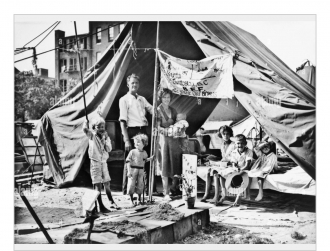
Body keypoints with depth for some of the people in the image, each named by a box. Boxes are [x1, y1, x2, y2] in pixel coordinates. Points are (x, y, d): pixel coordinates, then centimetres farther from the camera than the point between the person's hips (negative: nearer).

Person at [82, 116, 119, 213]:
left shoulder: (106, 137, 7)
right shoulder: (92, 135, -7)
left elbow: (109, 149, -5)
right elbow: (85, 129, -28)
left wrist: (104, 139, -13)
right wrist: (86, 122, -14)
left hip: (103, 162, 5)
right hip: (95, 162, -5)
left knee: (107, 183, 16)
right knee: (98, 185, -4)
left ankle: (112, 202, 30)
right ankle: (101, 207, 0)